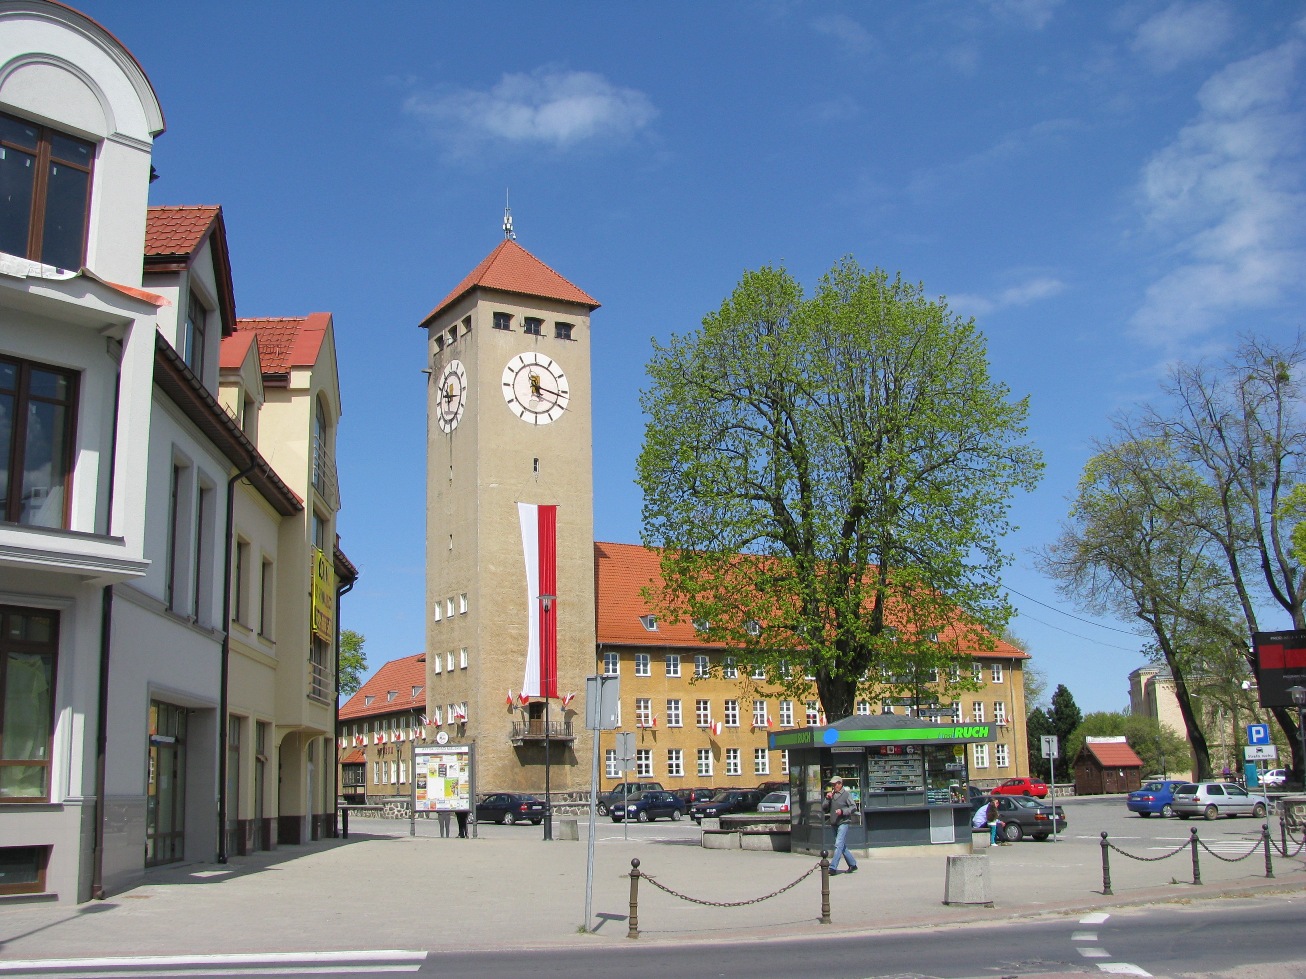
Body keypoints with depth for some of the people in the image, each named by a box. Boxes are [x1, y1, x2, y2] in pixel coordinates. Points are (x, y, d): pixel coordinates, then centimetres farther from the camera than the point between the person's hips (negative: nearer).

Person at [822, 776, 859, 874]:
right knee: (843, 846, 13)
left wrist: (842, 811, -18)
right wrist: (827, 799, -4)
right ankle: (852, 864, 25)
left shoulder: (846, 794, -2)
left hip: (843, 823, -7)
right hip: (834, 824, 7)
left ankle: (833, 867, -20)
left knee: (839, 845, -15)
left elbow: (853, 808, -6)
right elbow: (824, 808, 11)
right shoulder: (831, 795, 14)